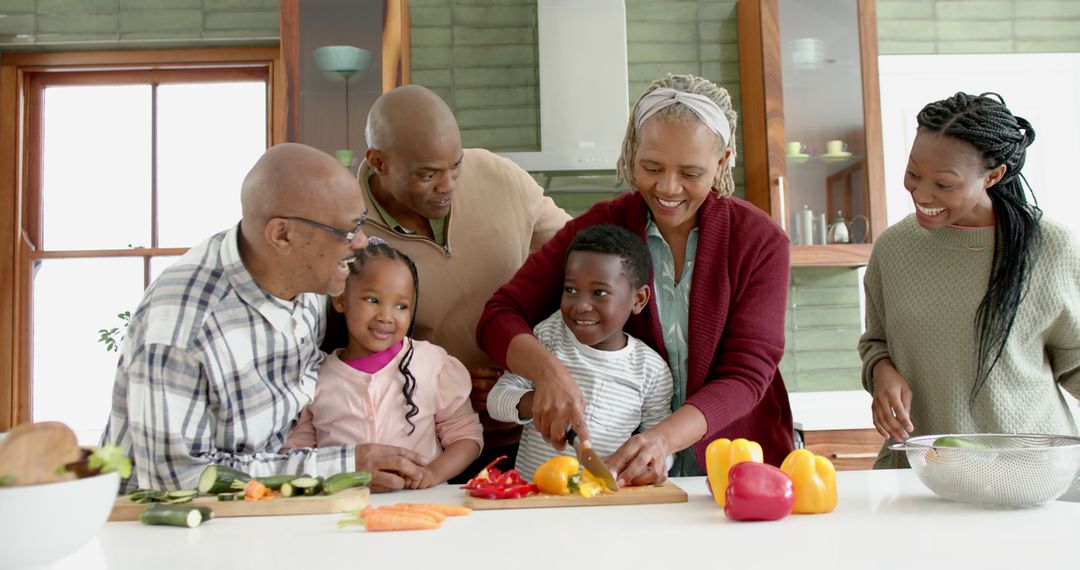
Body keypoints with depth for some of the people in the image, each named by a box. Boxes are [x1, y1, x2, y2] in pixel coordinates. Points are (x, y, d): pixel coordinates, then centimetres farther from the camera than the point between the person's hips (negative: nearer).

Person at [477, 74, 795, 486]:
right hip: (619, 470, 0)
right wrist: (548, 370, -29)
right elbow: (500, 317, -7)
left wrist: (664, 438, -30)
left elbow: (747, 374, -12)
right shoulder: (599, 228, -4)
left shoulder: (760, 241, -5)